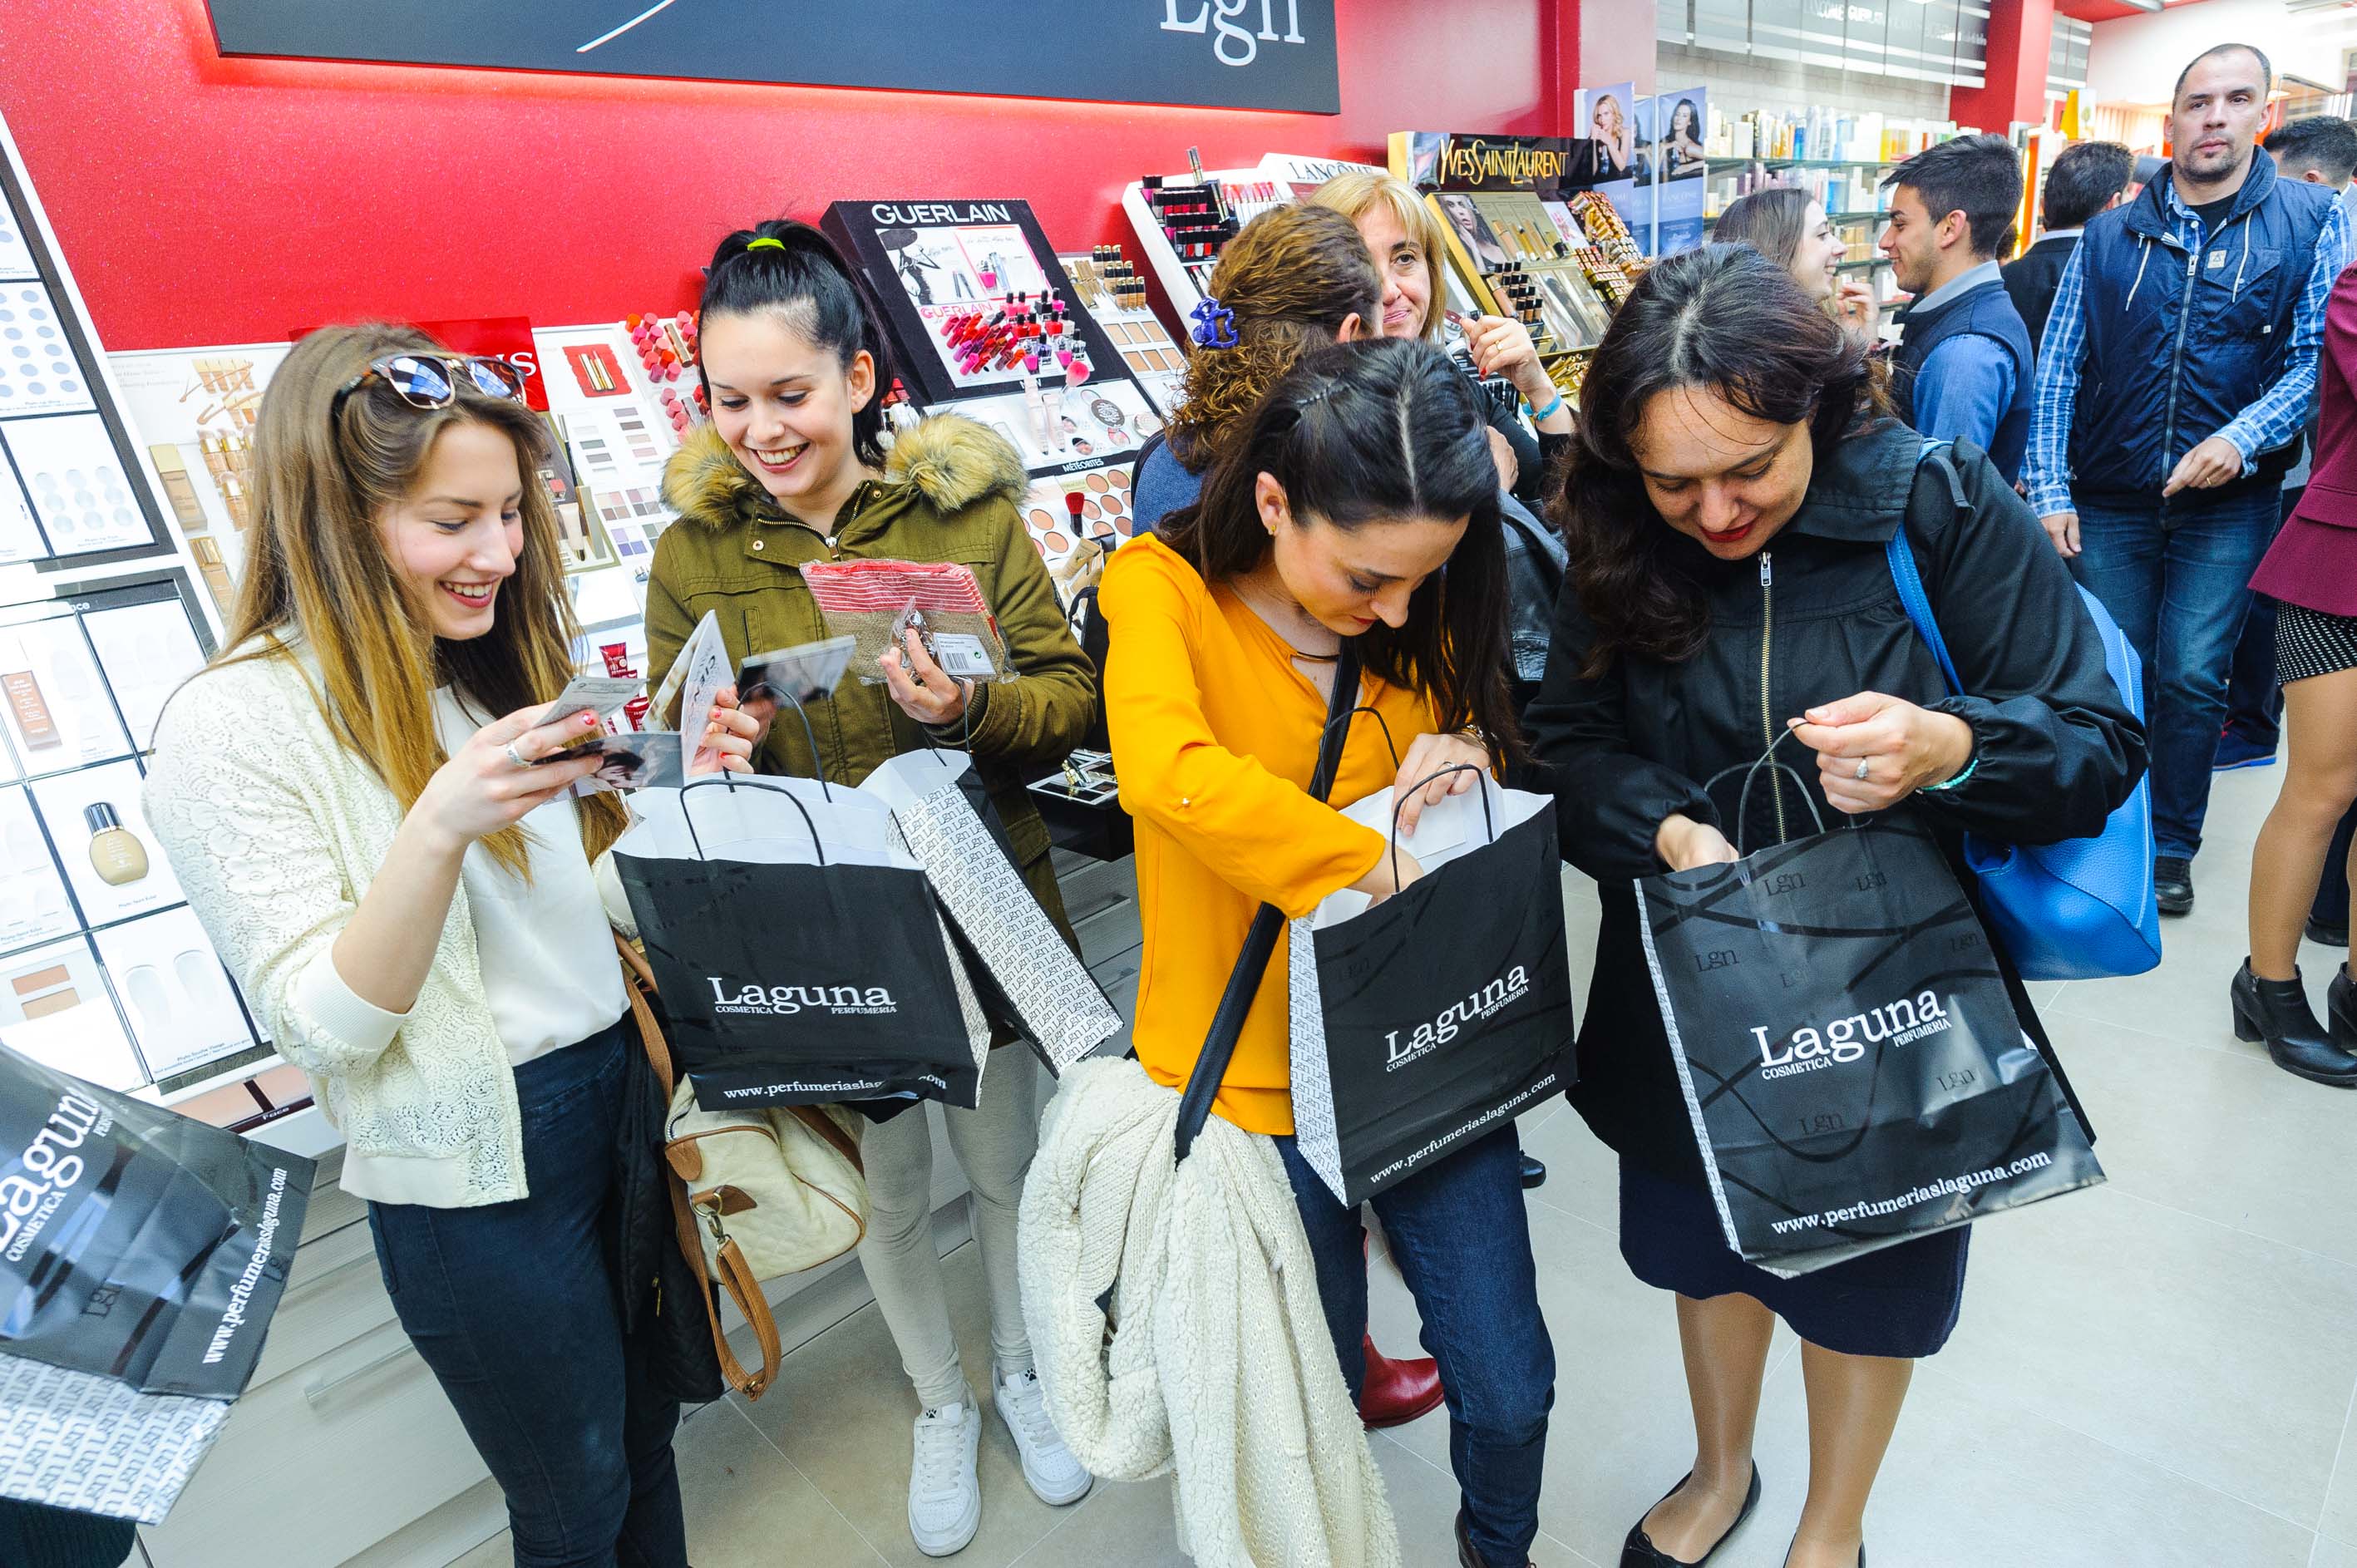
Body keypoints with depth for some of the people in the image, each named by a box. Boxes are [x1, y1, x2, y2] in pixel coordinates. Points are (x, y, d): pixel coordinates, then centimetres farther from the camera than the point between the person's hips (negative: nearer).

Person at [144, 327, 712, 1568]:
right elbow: (326, 1029, -18)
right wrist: (439, 822, -33)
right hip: (476, 1167, -6)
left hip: (629, 1090, 6)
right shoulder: (232, 727, -15)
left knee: (648, 1434, 23)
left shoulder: (504, 652, 5)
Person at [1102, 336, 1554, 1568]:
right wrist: (1380, 860, -29)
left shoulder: (1421, 618, 0)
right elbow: (1166, 772, -35)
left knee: (1509, 1387, 17)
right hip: (1257, 1076, -3)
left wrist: (1453, 789, -11)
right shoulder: (1162, 587, -14)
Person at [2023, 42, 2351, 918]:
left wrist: (2243, 437, -19)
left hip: (2228, 502, -1)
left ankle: (2171, 845, 17)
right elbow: (2057, 368, 2)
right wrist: (2048, 490, -5)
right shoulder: (2109, 236, 4)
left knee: (2192, 679, 0)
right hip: (2109, 500, 1)